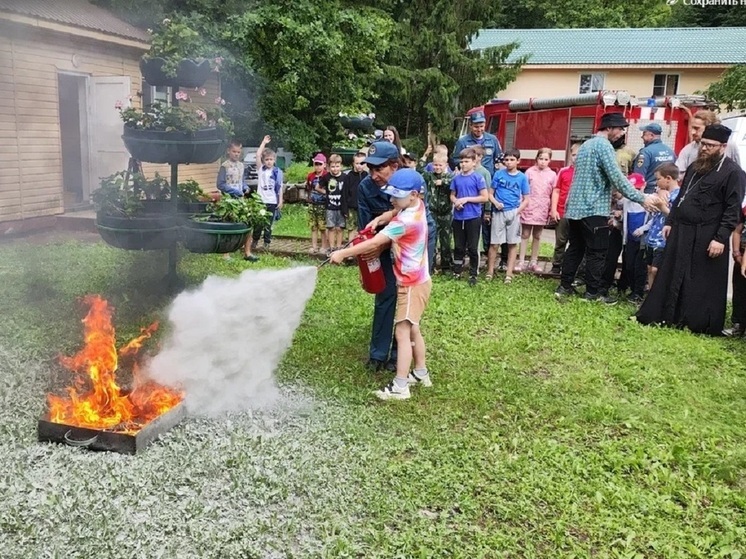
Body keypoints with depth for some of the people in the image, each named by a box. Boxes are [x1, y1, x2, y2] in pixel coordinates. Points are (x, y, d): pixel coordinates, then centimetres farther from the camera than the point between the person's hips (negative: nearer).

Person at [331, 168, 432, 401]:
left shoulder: (405, 221, -26)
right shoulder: (417, 206, 0)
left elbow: (374, 244, -27)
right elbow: (395, 212, 17)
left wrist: (343, 253, -24)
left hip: (412, 284, -10)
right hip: (415, 280, 10)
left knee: (402, 333, -11)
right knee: (413, 329, 21)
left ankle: (400, 387, -9)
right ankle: (421, 373, 34)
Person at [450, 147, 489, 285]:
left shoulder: (478, 178, -6)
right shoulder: (456, 178, 5)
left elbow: (484, 197, -8)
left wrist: (466, 199, -15)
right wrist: (456, 201, -8)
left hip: (473, 217, -4)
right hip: (458, 217, 4)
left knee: (473, 248, 4)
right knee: (458, 246, 13)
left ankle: (473, 274, 14)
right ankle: (457, 272, 25)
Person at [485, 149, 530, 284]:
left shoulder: (522, 177, 2)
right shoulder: (499, 174, 1)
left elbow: (526, 199, 5)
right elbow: (490, 193, 4)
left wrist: (517, 211, -7)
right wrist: (496, 203, -14)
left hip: (514, 213, 1)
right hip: (499, 212, -1)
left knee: (512, 244, 5)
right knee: (494, 243, 1)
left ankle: (509, 273, 11)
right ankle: (490, 271, 13)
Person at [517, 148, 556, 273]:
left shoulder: (552, 175, 3)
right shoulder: (530, 171, -1)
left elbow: (553, 194, 6)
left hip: (542, 210, 2)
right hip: (528, 207, -2)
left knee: (537, 236, 11)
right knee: (525, 235, 3)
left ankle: (533, 262, 19)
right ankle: (521, 262, 7)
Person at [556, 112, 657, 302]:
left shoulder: (586, 144, 17)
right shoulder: (603, 145, -12)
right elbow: (617, 178, -18)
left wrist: (611, 194, 28)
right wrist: (641, 199, -14)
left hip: (575, 207, 9)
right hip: (593, 209, -9)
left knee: (575, 248, 13)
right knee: (597, 252, -1)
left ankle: (565, 286, 15)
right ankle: (592, 292, 3)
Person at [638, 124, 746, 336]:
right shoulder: (695, 167, 15)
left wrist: (721, 238, -18)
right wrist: (670, 222, 17)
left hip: (706, 237, -7)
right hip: (681, 231, 7)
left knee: (703, 282, 1)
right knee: (671, 275, 11)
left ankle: (700, 324, 10)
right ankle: (658, 316, 19)